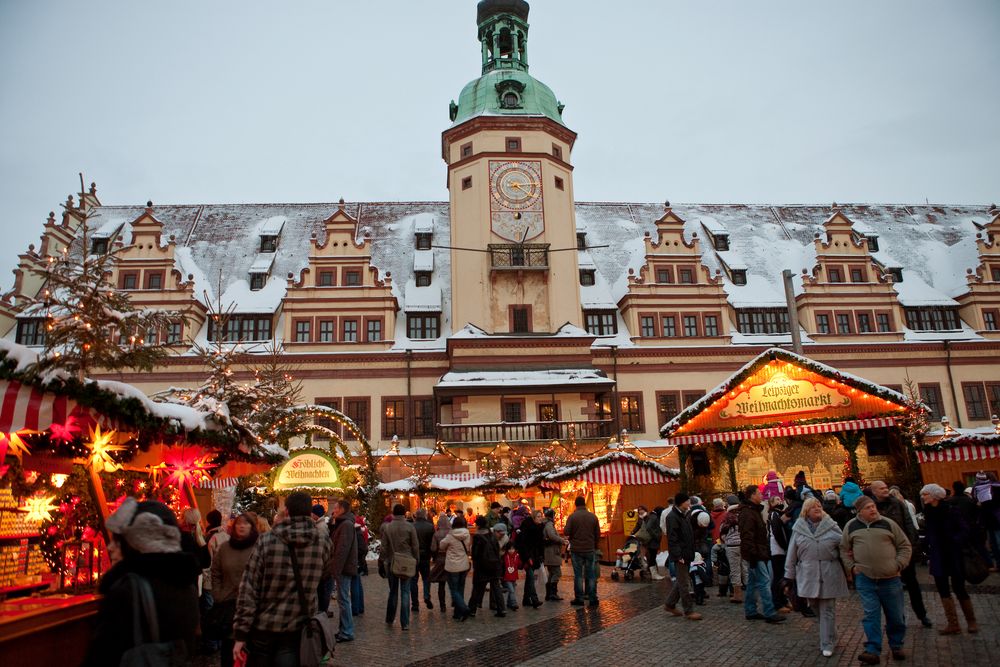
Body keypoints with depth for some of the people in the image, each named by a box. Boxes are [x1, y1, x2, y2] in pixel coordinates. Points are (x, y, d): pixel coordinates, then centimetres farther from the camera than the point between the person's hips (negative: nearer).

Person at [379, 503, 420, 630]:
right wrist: (416, 561, 7)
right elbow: (415, 547, -4)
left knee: (393, 591, 16)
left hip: (391, 563, 2)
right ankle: (405, 623, 1)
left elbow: (384, 547, -2)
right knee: (405, 592, 3)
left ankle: (389, 619, 26)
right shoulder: (410, 527, -7)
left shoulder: (387, 527, -4)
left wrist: (382, 561, 7)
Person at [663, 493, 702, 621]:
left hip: (686, 554, 10)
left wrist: (690, 553, 17)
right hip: (680, 555, -10)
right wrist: (678, 555, -23)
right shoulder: (672, 517, -16)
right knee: (684, 583, -2)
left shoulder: (683, 515, 15)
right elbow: (672, 538, -20)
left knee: (681, 580, 16)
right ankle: (688, 611, 5)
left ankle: (670, 604, 27)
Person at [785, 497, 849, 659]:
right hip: (808, 576, 2)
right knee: (816, 608, 12)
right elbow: (792, 554, 6)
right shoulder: (798, 529, 2)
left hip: (829, 575, -1)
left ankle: (827, 644, 12)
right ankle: (830, 638, 34)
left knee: (827, 610, 3)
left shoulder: (831, 526, 0)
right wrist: (790, 575, 7)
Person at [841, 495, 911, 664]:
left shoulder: (888, 523, 1)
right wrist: (851, 567, 3)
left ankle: (896, 646, 30)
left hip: (890, 578, 0)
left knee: (895, 615, 10)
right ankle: (873, 651, 5)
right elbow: (844, 550, 14)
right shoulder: (851, 526, 4)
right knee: (871, 615, 0)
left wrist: (899, 565, -3)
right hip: (864, 578, 0)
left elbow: (905, 546, 7)